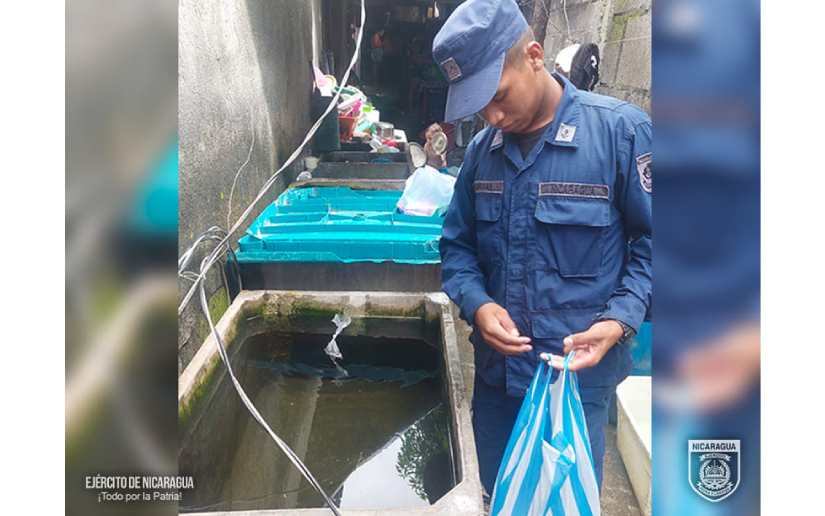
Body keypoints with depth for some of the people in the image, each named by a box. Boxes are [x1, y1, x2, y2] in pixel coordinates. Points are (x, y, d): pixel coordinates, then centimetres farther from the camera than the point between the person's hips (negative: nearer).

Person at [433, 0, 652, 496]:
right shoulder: (482, 149, 2)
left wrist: (619, 320, -20)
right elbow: (457, 245, 9)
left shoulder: (621, 130, -12)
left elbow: (652, 242, -7)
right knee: (500, 499, 21)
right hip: (497, 370, 5)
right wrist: (476, 304, -9)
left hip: (578, 374, -4)